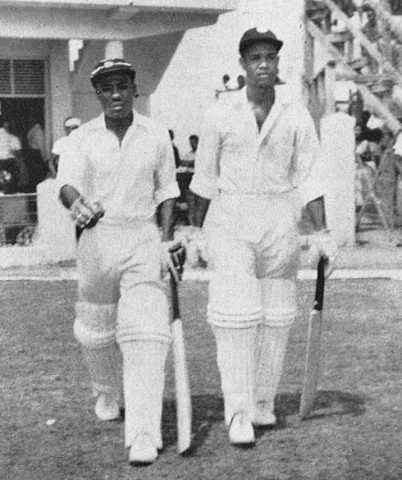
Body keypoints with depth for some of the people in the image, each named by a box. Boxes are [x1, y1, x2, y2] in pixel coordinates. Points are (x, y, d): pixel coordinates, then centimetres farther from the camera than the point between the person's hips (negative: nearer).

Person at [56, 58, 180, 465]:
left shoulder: (156, 135, 3)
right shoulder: (82, 139, -1)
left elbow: (166, 191, 11)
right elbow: (66, 184, -17)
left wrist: (166, 241, 2)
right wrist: (76, 202, -41)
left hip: (143, 237, -1)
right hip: (96, 237, 1)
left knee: (145, 331, -14)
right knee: (94, 329, 14)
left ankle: (143, 435, -18)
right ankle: (106, 394, 45)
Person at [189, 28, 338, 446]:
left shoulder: (297, 118, 2)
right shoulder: (221, 117, 1)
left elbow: (308, 180, 2)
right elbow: (205, 179, 9)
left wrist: (322, 233, -4)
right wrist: (198, 231, 11)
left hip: (280, 224, 2)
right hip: (230, 223, -1)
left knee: (276, 317, 6)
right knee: (236, 314, -10)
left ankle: (263, 403, 20)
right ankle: (238, 413, -6)